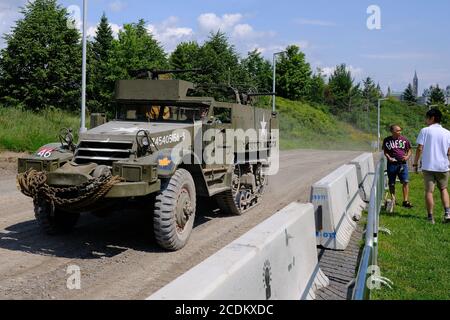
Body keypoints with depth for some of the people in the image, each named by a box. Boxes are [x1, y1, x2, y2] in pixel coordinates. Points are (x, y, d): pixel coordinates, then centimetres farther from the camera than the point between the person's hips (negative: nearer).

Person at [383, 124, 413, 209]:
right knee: (392, 183, 6)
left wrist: (407, 156, -6)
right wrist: (389, 157, -9)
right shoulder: (387, 140, 3)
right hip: (392, 164, -1)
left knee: (406, 182, -9)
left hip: (402, 164, 1)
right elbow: (385, 151, 9)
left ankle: (405, 201, -5)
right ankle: (393, 199, 22)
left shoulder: (404, 139, 7)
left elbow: (409, 150, 13)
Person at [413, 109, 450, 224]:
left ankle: (430, 217, 5)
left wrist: (415, 163, 0)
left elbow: (420, 149, -9)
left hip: (428, 166, -3)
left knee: (429, 191, 4)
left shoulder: (425, 130, -5)